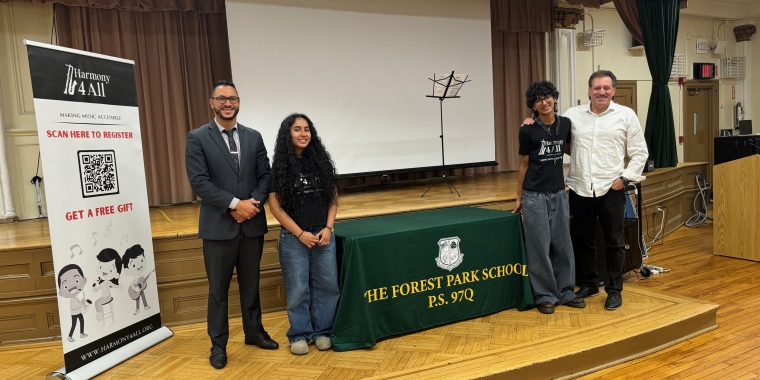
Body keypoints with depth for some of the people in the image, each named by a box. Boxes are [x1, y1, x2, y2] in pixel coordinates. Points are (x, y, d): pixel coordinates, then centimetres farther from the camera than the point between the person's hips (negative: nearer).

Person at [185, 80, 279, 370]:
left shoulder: (254, 137, 8)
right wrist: (235, 204, -18)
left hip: (252, 224, 3)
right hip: (218, 226, -3)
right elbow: (199, 182, -12)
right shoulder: (197, 138, -4)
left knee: (250, 284, 17)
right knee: (218, 289, 9)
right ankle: (218, 344, 23)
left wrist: (255, 202, -12)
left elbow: (265, 175, 6)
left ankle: (254, 332, 34)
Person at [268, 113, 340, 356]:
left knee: (327, 285, 7)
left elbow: (333, 199, 6)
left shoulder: (321, 161, 3)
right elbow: (275, 207, -6)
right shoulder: (279, 167, -5)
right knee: (298, 289, 6)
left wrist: (327, 228, -6)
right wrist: (301, 233, -10)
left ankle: (322, 331, 23)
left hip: (323, 235, 3)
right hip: (293, 238, -2)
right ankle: (299, 335, 22)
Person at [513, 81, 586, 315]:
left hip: (559, 193, 4)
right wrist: (519, 197, 2)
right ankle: (545, 295, 14)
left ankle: (566, 292, 24)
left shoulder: (566, 124, 3)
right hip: (535, 195, -4)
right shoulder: (528, 131, -7)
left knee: (563, 244, 10)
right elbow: (524, 165, 0)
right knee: (539, 247, 1)